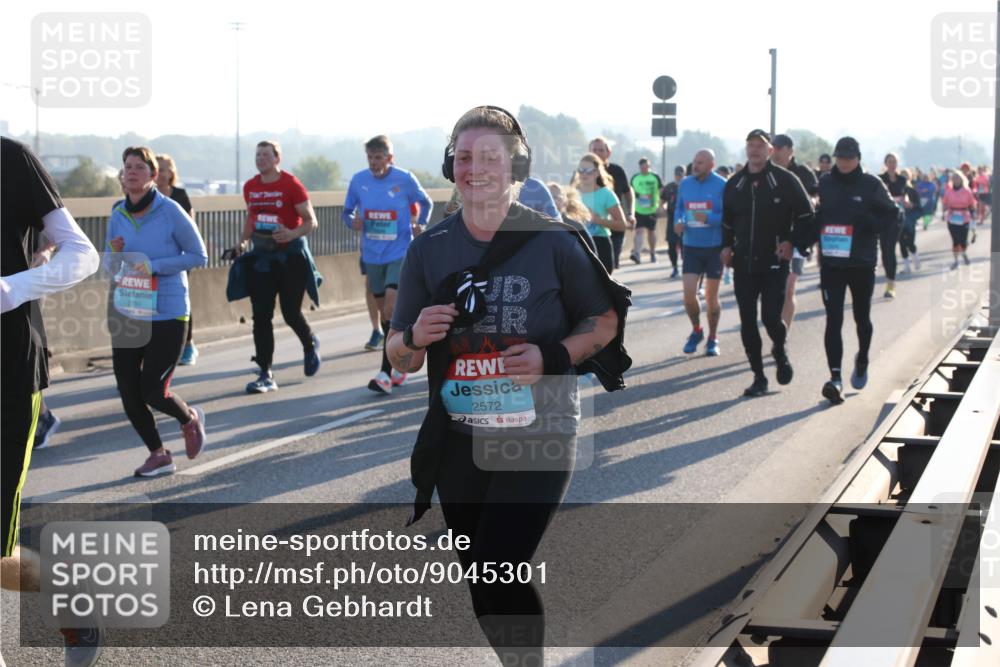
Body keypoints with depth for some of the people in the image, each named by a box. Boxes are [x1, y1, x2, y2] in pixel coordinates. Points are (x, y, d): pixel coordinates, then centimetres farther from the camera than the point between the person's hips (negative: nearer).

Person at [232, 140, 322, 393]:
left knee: (291, 313, 1)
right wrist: (243, 240, 6)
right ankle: (265, 375, -1)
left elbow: (311, 221, -11)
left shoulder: (292, 185, -10)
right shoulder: (250, 187, 6)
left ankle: (310, 345, 36)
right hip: (261, 257, 5)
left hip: (291, 256, -4)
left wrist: (292, 233, -29)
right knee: (261, 316, -4)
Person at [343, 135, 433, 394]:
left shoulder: (405, 179, -8)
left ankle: (386, 374, -16)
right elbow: (347, 211, 10)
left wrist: (420, 225, -6)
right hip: (372, 256, 4)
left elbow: (426, 203, 10)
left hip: (400, 254, -4)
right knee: (384, 312, 13)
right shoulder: (358, 180, -1)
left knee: (391, 309, -16)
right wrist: (352, 222, -11)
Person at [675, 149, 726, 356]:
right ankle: (696, 331, 20)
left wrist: (709, 219, -27)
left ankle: (713, 338, 23)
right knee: (689, 294, -6)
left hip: (715, 247, -3)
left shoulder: (722, 186, -10)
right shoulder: (685, 184, 3)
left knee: (711, 296, 6)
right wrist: (678, 222, -6)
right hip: (691, 247, 3)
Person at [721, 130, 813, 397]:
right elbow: (727, 219, 22)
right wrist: (727, 245, 9)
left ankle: (780, 352, 23)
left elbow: (806, 215, 2)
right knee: (747, 322, 2)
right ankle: (759, 377, 11)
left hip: (774, 262, -4)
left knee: (771, 317, -11)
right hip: (743, 263, 4)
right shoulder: (735, 184, 10)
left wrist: (791, 242, -8)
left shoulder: (785, 180, -3)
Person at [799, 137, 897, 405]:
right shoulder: (824, 184, 4)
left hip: (862, 263, 0)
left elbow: (891, 214, -1)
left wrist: (869, 224, -20)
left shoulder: (871, 184, -3)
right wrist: (802, 241, -9)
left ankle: (862, 360, 43)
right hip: (831, 264, 1)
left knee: (862, 317, 17)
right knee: (833, 320, -8)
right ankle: (835, 377, -12)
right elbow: (815, 219, 7)